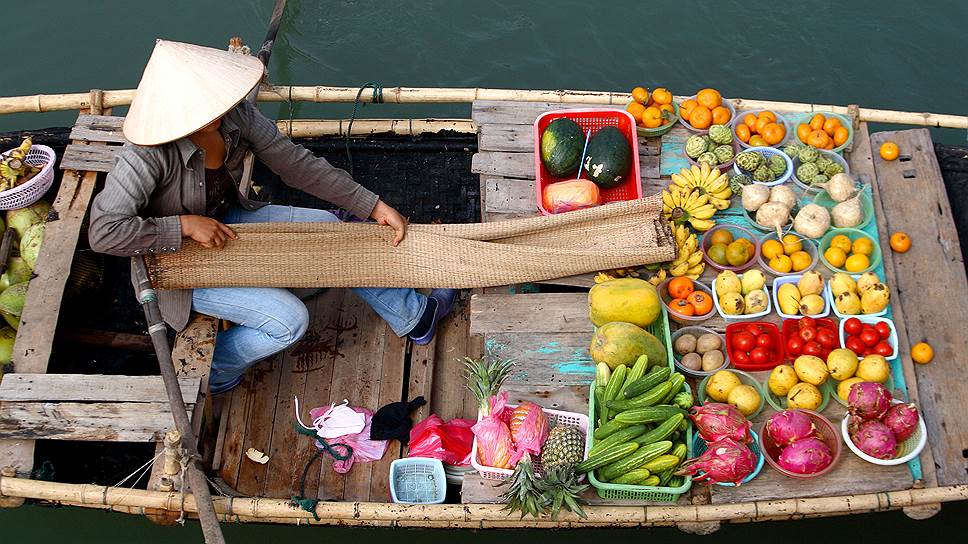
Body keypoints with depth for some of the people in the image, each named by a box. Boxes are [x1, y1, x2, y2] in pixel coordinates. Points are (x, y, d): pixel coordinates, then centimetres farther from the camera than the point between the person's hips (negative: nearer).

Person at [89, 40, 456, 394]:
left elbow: (296, 165, -10)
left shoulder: (235, 115, -18)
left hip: (228, 221, 7)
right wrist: (187, 224, -35)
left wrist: (374, 207, -11)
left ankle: (413, 316, 21)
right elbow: (103, 232, -35)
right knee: (290, 321, -18)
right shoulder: (148, 156, -35)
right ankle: (212, 369, 12)